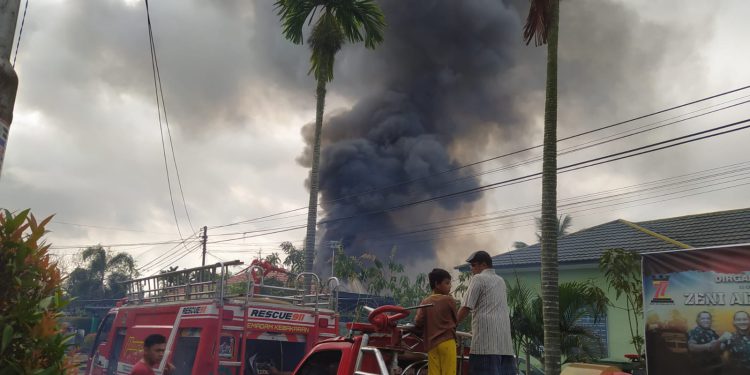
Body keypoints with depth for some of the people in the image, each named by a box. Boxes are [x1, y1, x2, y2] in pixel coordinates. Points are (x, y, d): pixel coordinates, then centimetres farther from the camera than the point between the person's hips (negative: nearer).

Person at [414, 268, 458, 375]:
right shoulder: (449, 300, -3)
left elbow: (418, 322, -1)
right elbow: (456, 319, 7)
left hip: (431, 344, 4)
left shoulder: (425, 302, 6)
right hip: (447, 342, -4)